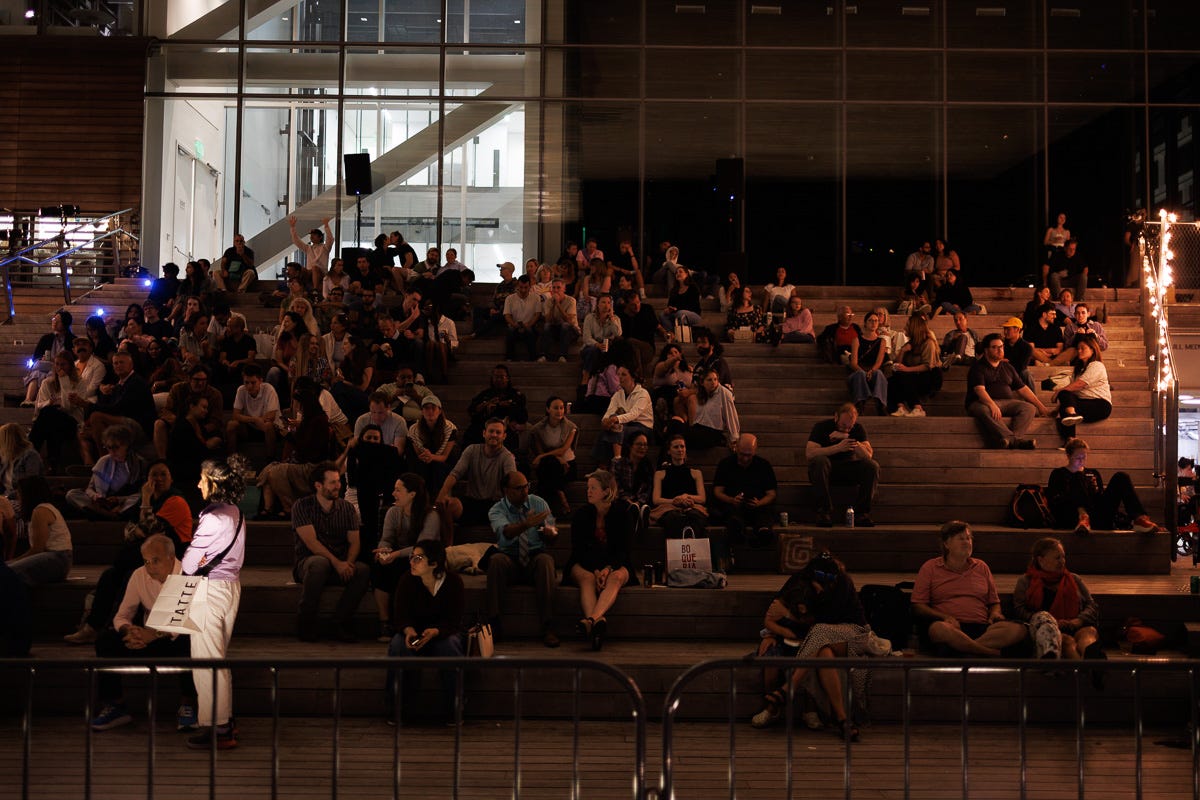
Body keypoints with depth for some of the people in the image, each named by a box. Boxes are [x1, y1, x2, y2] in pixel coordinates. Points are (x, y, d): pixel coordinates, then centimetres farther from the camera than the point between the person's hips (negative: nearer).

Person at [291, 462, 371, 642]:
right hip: (308, 561, -3)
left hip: (341, 565, 3)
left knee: (363, 570, -28)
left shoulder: (347, 508, 9)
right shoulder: (301, 506, -3)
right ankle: (306, 622, -24)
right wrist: (336, 563, -25)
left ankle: (341, 620, -15)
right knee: (319, 563, -39)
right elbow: (311, 542, -14)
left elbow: (354, 542, 3)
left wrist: (348, 563, -19)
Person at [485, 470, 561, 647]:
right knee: (496, 559, -33)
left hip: (535, 558, 1)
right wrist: (526, 524, -44)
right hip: (510, 561, -1)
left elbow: (551, 536, 2)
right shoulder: (497, 510, -1)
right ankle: (493, 622, -30)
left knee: (545, 560, -33)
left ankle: (548, 627, -37)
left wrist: (550, 532, -24)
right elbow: (506, 531, -24)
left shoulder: (538, 503, 7)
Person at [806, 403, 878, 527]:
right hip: (826, 471, -3)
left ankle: (861, 513, -22)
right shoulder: (821, 427, -9)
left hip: (849, 473, 3)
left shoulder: (858, 429, 1)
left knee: (873, 466, -22)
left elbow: (868, 455, -14)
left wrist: (847, 437, -23)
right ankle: (824, 511, -33)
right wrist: (838, 447, -32)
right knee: (819, 460, -36)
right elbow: (809, 453, -24)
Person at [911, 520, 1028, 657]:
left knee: (1019, 630, -28)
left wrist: (995, 614, 4)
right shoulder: (930, 568, 14)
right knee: (938, 629, -42)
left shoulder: (981, 567, 25)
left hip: (981, 627, 3)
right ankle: (995, 654, -37)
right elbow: (917, 606, 7)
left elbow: (994, 602, 30)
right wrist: (944, 617, -11)